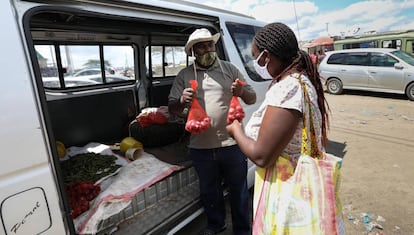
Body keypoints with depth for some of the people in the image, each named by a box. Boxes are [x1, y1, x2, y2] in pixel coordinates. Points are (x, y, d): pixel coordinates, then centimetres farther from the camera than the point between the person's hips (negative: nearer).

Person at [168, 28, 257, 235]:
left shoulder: (229, 68, 3)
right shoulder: (184, 75, 5)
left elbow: (252, 99, 5)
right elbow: (172, 109, 5)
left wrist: (242, 92, -18)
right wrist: (182, 101, -17)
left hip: (231, 144, -1)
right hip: (201, 147, 2)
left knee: (238, 190, 15)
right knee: (209, 191, 22)